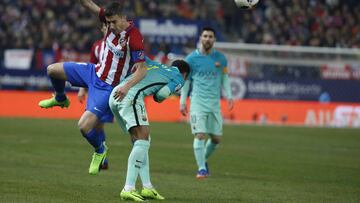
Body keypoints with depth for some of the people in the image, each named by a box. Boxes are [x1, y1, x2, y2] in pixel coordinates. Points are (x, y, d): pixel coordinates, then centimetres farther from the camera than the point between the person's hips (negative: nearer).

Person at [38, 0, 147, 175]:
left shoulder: (134, 38, -29)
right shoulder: (112, 22, -9)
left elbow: (142, 69, -28)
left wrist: (127, 86, -43)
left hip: (108, 87, -8)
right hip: (95, 72, 8)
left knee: (85, 126, -16)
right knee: (53, 70, 10)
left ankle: (100, 151, 17)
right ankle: (60, 99, 43)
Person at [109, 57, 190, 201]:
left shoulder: (154, 65, 33)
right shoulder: (179, 78, 15)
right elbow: (162, 93, 0)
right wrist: (158, 98, 22)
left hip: (115, 96, 8)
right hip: (131, 96, -8)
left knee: (140, 141, 14)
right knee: (142, 140, -11)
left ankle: (147, 188, 11)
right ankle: (128, 189, -22)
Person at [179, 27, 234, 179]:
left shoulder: (220, 58, 8)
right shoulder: (192, 58, 0)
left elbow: (224, 77, 16)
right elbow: (186, 80, 6)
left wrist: (229, 96, 4)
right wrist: (182, 101, 2)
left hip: (215, 103, 4)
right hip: (198, 102, -3)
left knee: (216, 138, 5)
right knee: (200, 135, -15)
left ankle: (204, 159, 31)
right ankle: (202, 169, -11)